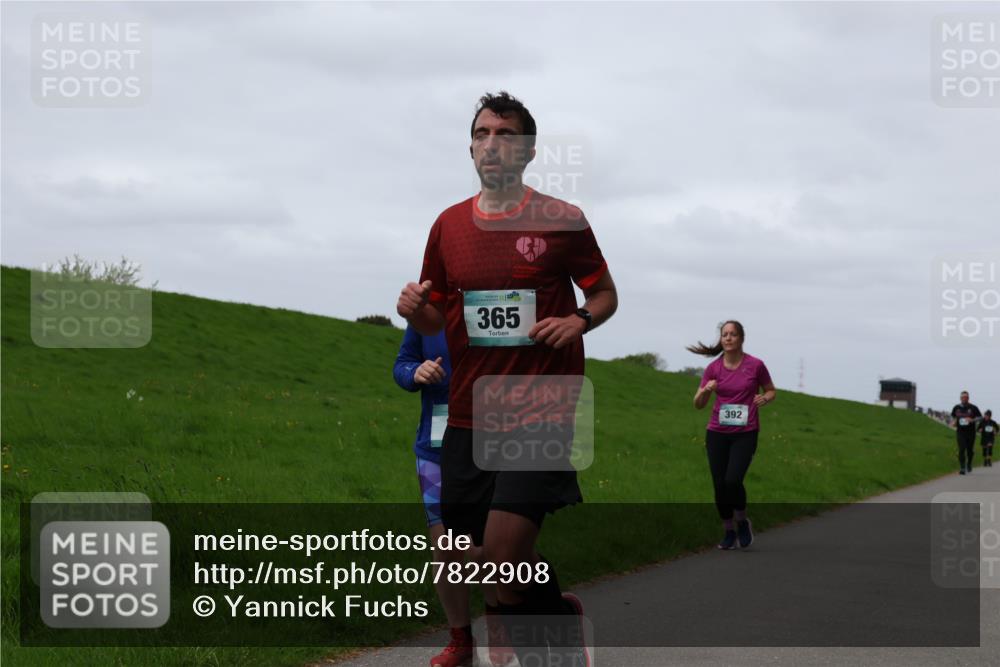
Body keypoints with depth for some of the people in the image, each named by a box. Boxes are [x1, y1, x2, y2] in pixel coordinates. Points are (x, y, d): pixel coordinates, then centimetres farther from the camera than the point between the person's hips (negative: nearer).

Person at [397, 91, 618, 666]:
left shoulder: (562, 221, -1)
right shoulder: (449, 225, 10)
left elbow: (606, 294, 9)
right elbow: (436, 321, 17)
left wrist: (579, 320, -12)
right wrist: (415, 310, -6)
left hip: (542, 412, -5)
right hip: (468, 418, 5)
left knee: (505, 549, -17)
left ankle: (560, 621, 12)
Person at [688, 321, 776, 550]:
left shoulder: (755, 365, -5)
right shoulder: (713, 368, 1)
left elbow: (771, 391, 10)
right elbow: (698, 404, 5)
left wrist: (764, 398, -13)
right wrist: (706, 390, -16)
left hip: (745, 434, -3)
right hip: (717, 434, 3)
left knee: (733, 481, -19)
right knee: (719, 485, 1)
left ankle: (742, 521, 9)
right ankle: (728, 532, 20)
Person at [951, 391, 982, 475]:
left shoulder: (973, 408, -3)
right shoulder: (956, 408, 4)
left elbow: (980, 417, 0)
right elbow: (952, 417, 19)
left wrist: (972, 420, -18)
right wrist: (953, 422, -3)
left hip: (971, 432, 0)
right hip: (960, 432, 0)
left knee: (970, 450, 10)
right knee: (961, 449, -12)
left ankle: (969, 465, 35)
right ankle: (962, 468, -13)